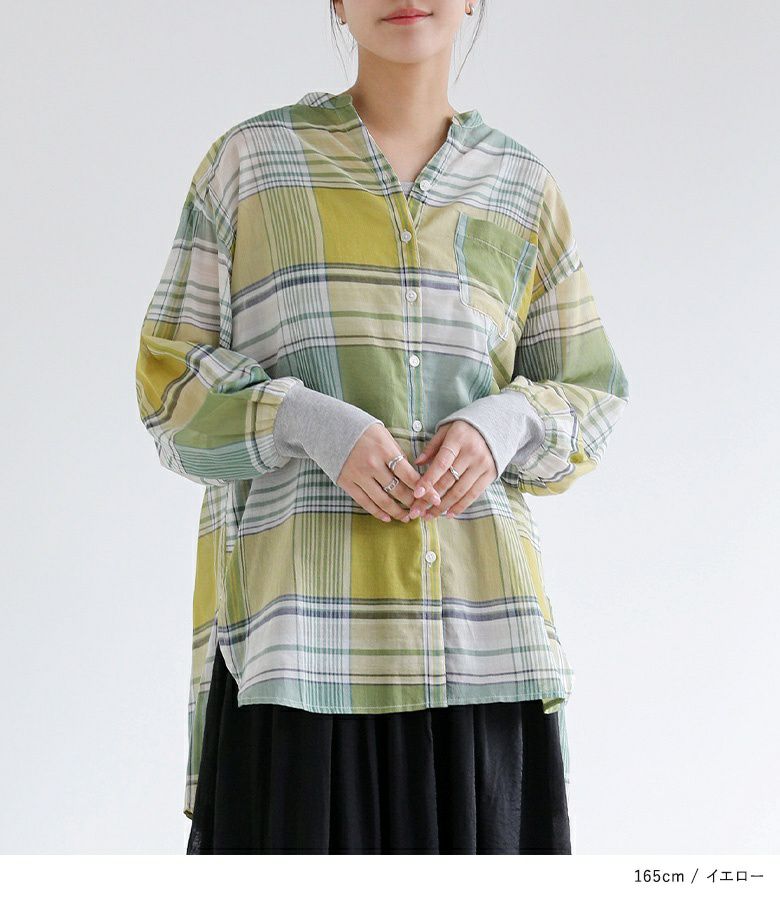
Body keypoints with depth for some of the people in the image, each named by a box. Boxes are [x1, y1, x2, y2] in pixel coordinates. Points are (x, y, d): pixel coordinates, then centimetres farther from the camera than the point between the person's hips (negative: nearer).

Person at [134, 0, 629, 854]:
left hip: (475, 625, 2)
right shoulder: (248, 161, 6)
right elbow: (171, 384, 3)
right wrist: (309, 423, -15)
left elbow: (586, 395, 13)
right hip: (301, 617, -2)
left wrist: (505, 424, -9)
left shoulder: (523, 187, 12)